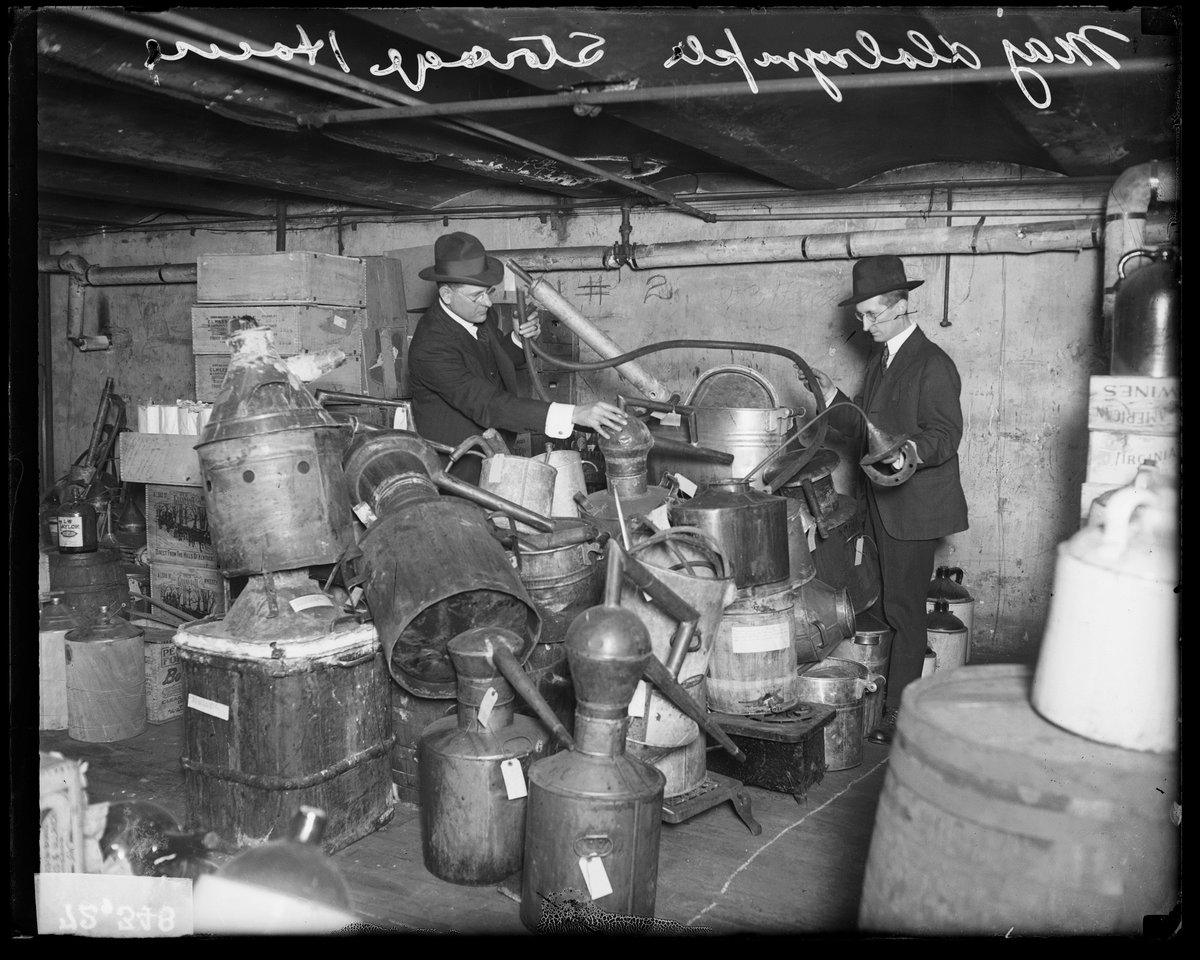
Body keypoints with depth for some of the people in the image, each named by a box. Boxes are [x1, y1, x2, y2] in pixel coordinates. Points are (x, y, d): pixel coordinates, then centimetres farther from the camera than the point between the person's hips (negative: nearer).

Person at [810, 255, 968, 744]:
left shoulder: (932, 365, -13)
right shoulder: (879, 361, 15)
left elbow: (946, 434, -18)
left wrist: (911, 452, -36)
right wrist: (834, 402, 8)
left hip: (915, 509, -8)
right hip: (882, 507, 8)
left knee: (904, 611, -2)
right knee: (881, 606, 12)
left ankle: (899, 713, 6)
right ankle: (875, 693, 21)